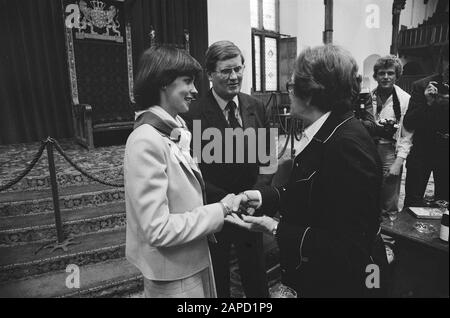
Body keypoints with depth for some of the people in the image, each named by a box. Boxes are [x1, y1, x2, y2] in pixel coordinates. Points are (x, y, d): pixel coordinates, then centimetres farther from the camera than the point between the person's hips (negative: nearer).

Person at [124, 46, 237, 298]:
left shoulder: (176, 130, 3)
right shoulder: (147, 141, -23)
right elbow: (157, 230, -25)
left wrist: (220, 209, -4)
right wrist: (220, 210, -20)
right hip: (172, 275, -7)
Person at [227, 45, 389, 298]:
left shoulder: (348, 144, -29)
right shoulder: (325, 134, 0)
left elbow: (349, 247, -27)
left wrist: (276, 229, -27)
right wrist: (264, 196, -7)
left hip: (342, 283, -8)